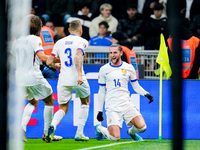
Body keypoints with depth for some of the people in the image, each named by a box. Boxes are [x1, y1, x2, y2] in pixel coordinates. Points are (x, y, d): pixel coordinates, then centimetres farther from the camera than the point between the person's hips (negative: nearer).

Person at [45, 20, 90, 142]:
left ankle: (53, 125, -24)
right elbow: (78, 56, -21)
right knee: (86, 102, 23)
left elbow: (49, 62, 9)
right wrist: (79, 74, -29)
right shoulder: (82, 41, -2)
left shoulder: (59, 42, 11)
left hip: (64, 80, 3)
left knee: (63, 108, 10)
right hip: (78, 80, -3)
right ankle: (79, 133, 16)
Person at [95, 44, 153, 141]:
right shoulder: (104, 69, 4)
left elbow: (136, 86, 16)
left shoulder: (128, 68, 8)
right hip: (111, 107, -2)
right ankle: (99, 129, 17)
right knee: (115, 137, -17)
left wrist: (146, 94, -4)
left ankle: (131, 131, 19)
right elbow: (101, 91, 10)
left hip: (126, 104, 2)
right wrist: (99, 110, 8)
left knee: (142, 126, -19)